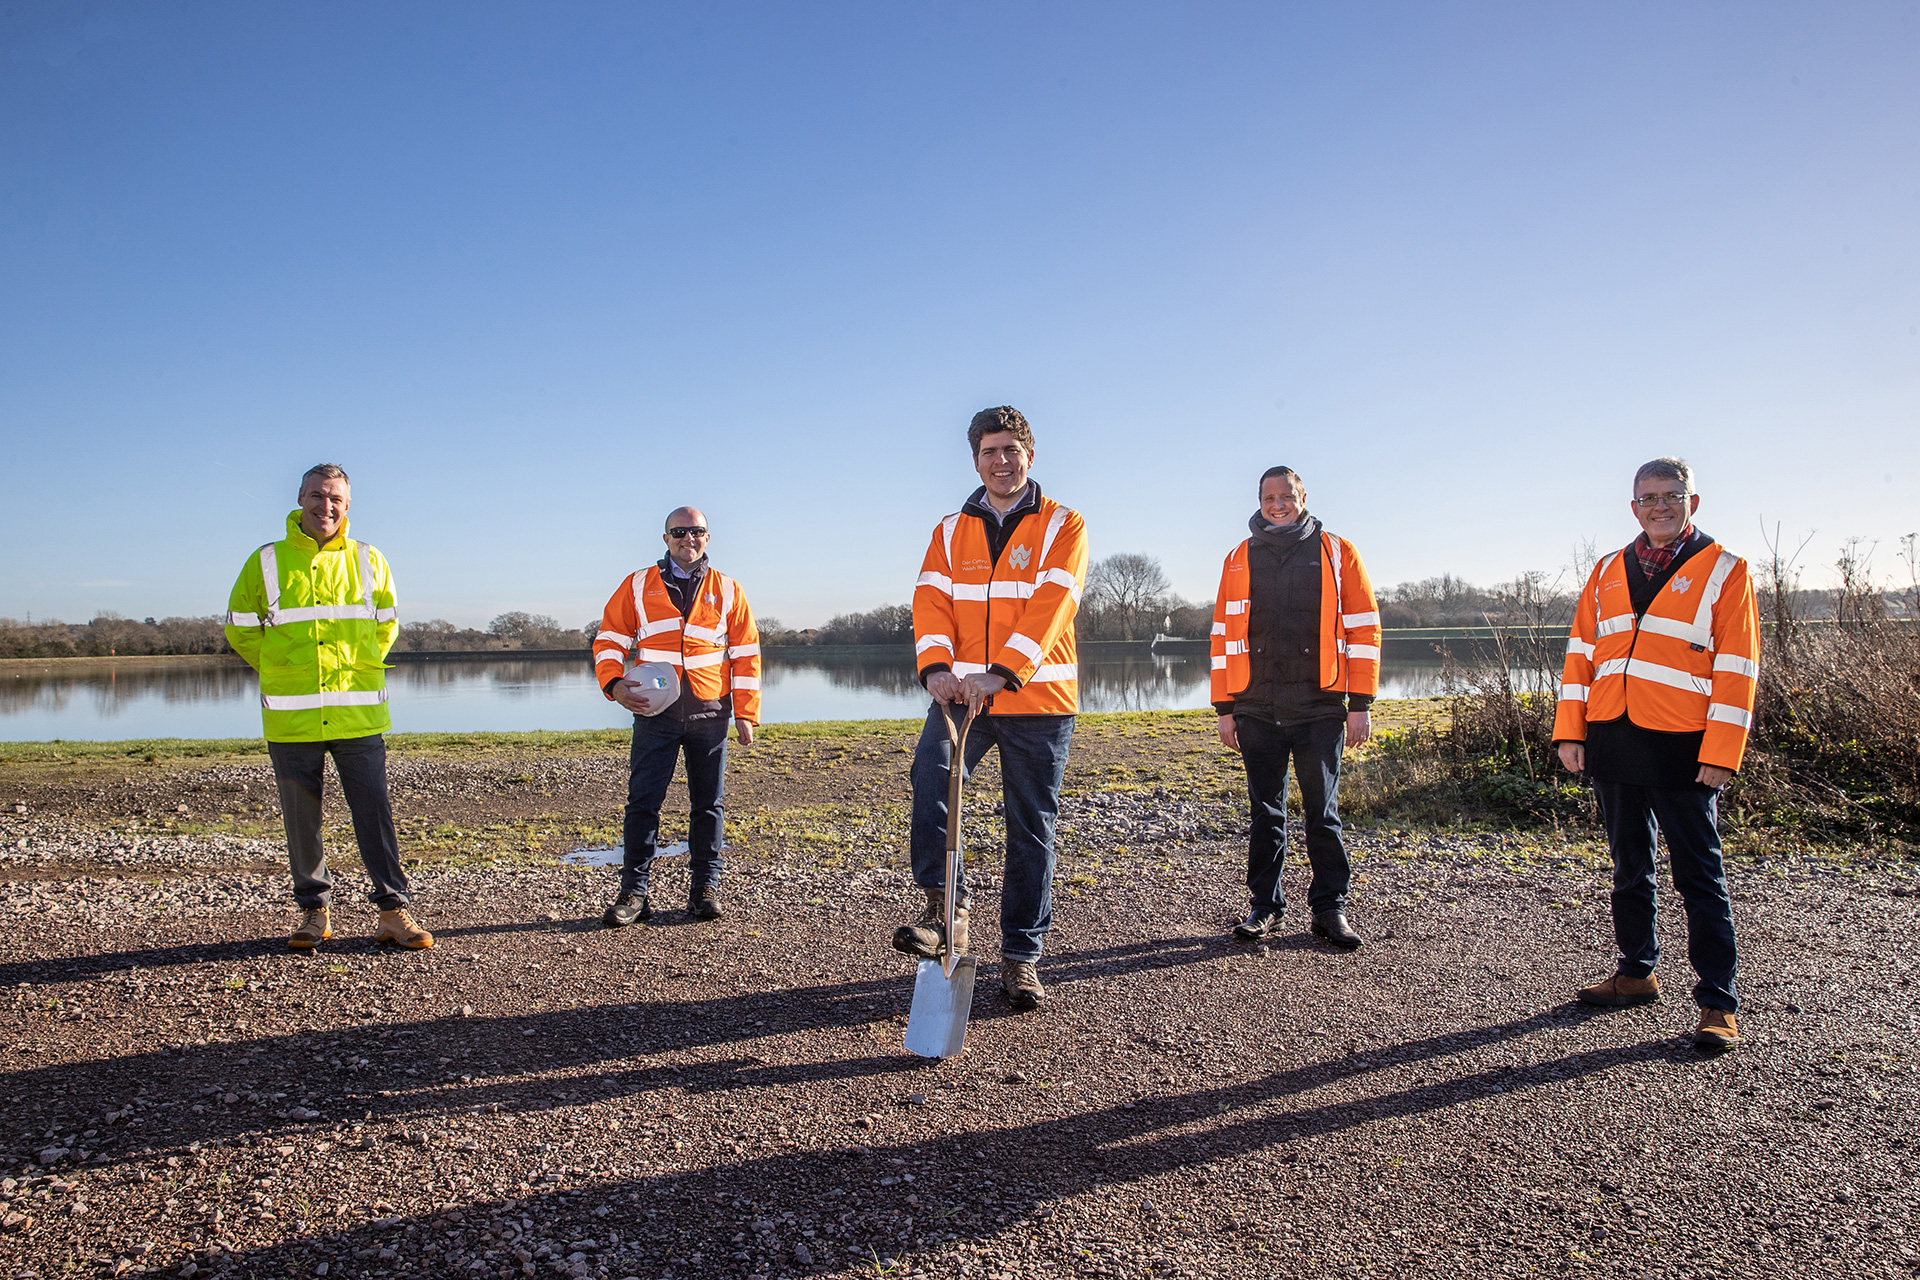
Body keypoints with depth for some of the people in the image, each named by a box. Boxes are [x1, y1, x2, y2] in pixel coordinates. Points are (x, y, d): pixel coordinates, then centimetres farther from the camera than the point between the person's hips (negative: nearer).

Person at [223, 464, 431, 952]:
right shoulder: (266, 562, 4)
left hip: (358, 715, 0)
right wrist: (284, 672, 9)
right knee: (301, 820, 7)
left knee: (375, 815, 0)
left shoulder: (368, 562, 6)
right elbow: (240, 628, 14)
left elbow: (386, 624, 20)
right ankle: (315, 911, 22)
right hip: (291, 718, 0)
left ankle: (392, 910, 8)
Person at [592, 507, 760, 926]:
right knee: (643, 802, -3)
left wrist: (745, 713, 4)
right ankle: (635, 892, 4)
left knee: (708, 803, 6)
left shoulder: (727, 591, 10)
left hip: (710, 713, 1)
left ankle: (705, 889, 16)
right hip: (654, 711, -1)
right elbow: (609, 639, 9)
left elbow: (746, 654, 9)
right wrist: (614, 683, -10)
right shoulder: (637, 585, 8)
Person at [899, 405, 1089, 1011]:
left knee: (1031, 829, 5)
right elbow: (931, 601, 1)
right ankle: (944, 906, -14)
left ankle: (1021, 955, 17)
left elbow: (1048, 607, -12)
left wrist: (999, 673, -26)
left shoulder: (1063, 527, 2)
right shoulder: (951, 531, 14)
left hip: (1037, 699, -2)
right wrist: (937, 666, -19)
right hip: (961, 693, 2)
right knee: (930, 776, -27)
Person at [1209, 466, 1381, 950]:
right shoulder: (1239, 560, 9)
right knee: (1265, 812, 8)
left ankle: (1330, 908, 16)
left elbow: (1363, 629, 2)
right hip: (1257, 711, 2)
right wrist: (1225, 707, 5)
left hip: (1320, 710, -1)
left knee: (1323, 811, 5)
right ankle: (1264, 906, 18)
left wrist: (1360, 703, -4)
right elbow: (1224, 635, 10)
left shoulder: (1338, 553, 5)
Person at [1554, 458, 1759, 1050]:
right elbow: (1580, 651, 12)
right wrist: (1569, 730, 4)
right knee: (1630, 868, 16)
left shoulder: (1724, 571, -1)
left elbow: (1736, 668, -5)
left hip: (1681, 748, -5)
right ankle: (1636, 973, 29)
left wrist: (1720, 753, -11)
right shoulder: (1608, 572, 12)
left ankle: (1719, 1003, 6)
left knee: (1699, 876, 0)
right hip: (1611, 742, 5)